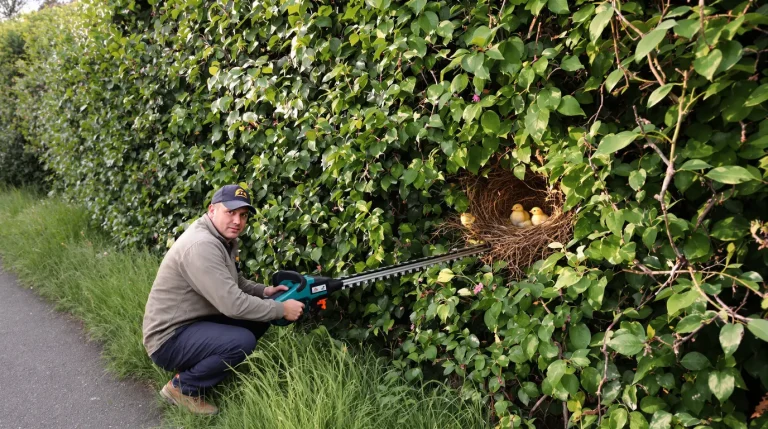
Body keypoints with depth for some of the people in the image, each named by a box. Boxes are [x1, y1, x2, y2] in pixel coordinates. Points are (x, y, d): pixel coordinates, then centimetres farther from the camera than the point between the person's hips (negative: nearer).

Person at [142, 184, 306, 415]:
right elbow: (232, 303, -31)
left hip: (196, 323, 10)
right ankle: (182, 387, -5)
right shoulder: (201, 245, -26)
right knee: (242, 341, -29)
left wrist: (264, 291, 2)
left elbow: (234, 283, 21)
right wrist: (282, 310, -20)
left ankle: (200, 366, 10)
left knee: (258, 317, 2)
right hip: (170, 338, -10)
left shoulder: (225, 239, 6)